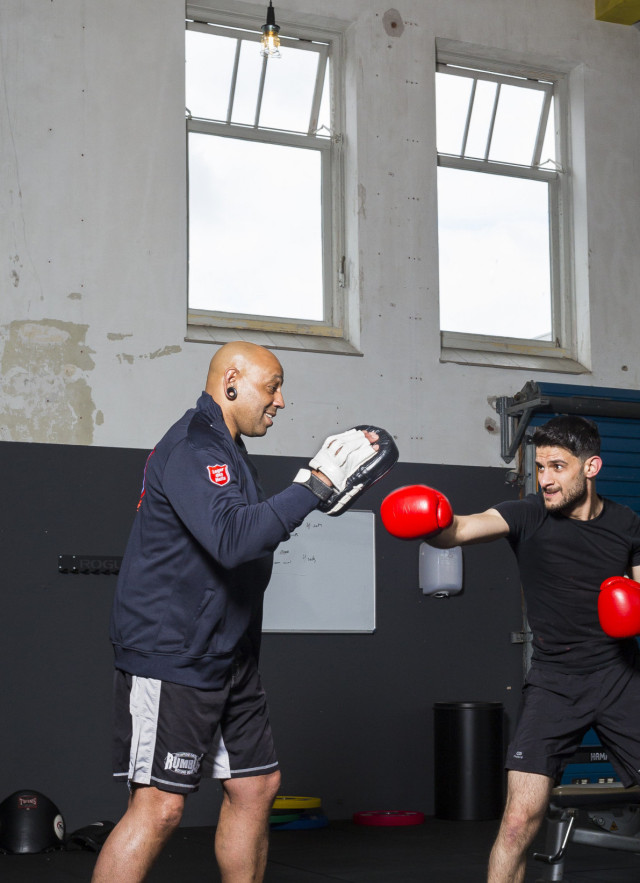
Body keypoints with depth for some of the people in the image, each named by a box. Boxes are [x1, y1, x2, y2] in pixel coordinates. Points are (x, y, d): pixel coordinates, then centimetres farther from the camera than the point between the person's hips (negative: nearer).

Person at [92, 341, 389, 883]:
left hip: (228, 660, 11)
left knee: (256, 786, 13)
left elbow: (250, 530, 24)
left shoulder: (224, 450, 17)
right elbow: (232, 538, -31)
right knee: (159, 806, -11)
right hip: (172, 656, -11)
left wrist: (314, 488, 13)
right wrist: (317, 484, -27)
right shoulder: (192, 448, -17)